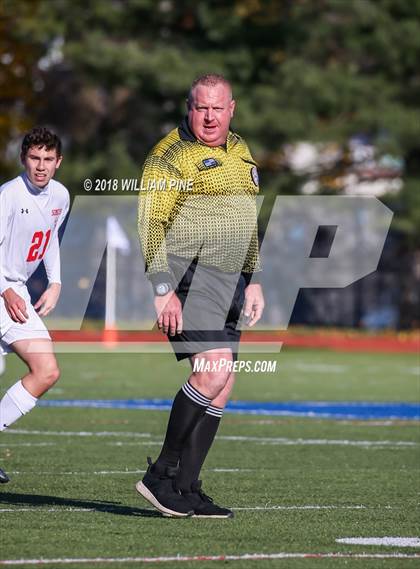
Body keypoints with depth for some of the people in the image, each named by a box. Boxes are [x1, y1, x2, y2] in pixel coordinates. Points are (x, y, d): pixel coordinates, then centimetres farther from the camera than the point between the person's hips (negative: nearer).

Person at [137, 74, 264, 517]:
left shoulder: (239, 153, 18)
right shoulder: (172, 155, -7)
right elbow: (151, 223, -12)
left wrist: (252, 280, 20)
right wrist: (162, 288, -19)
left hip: (228, 280, 8)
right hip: (187, 272, -8)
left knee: (221, 388, 2)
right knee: (216, 368, -22)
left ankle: (185, 490, 5)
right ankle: (162, 474, -14)